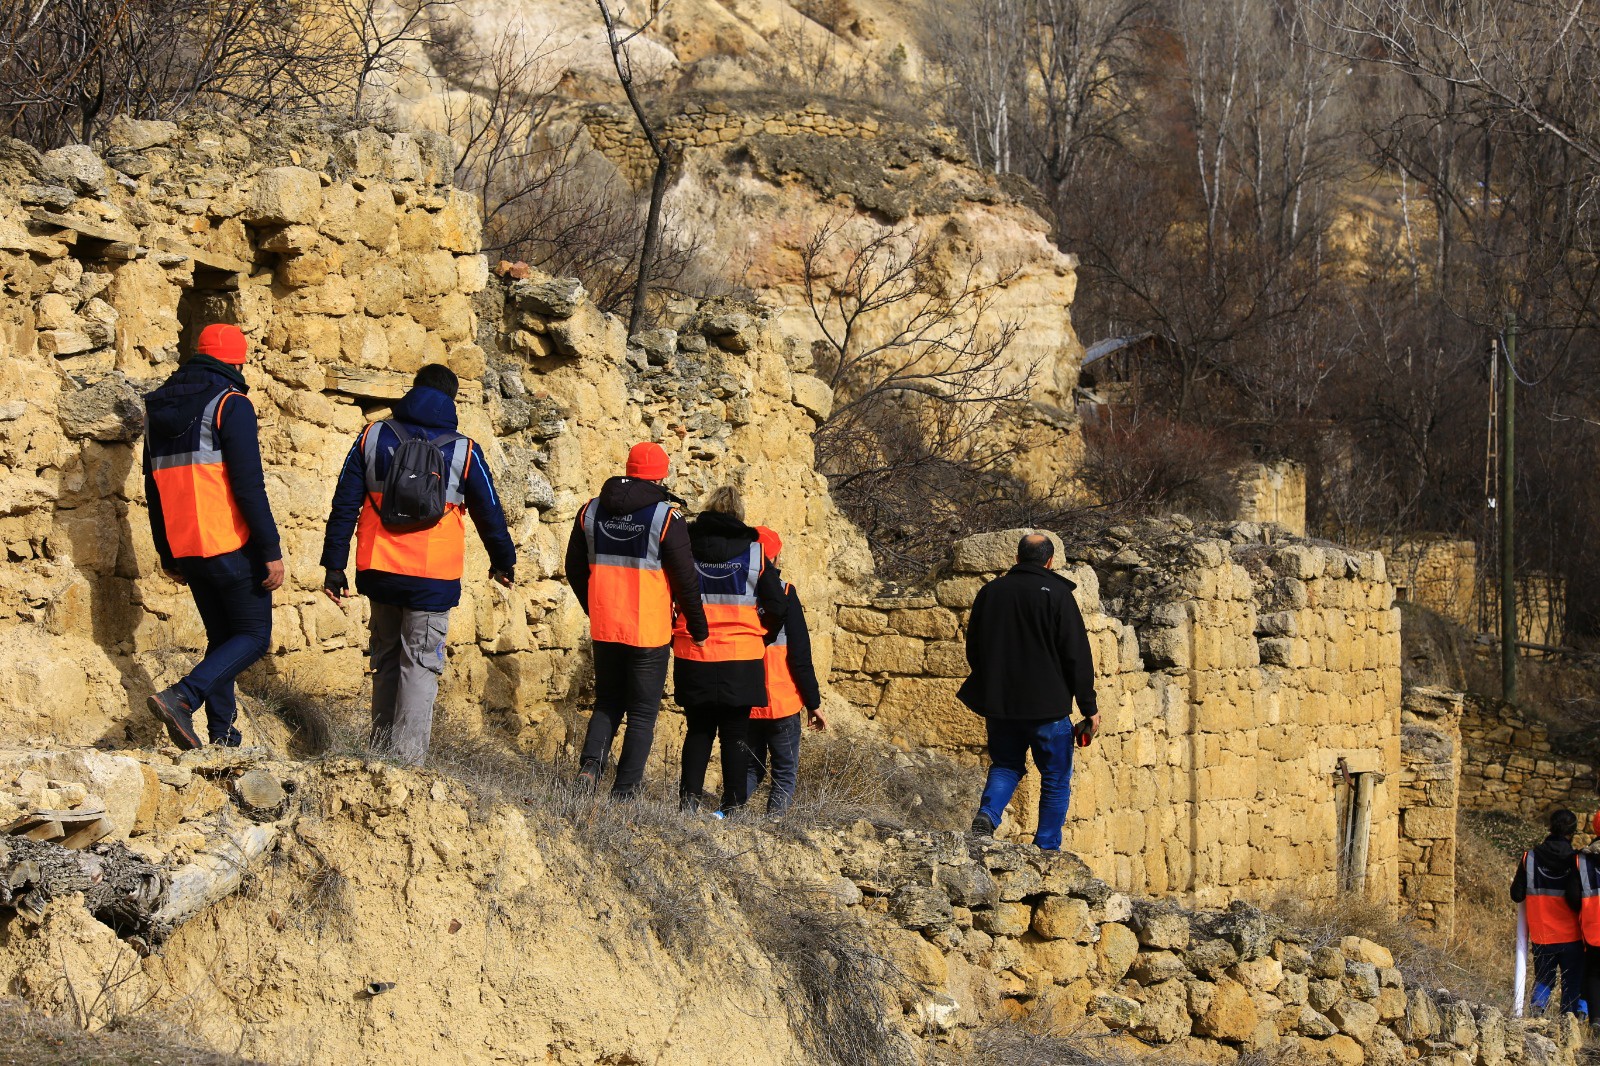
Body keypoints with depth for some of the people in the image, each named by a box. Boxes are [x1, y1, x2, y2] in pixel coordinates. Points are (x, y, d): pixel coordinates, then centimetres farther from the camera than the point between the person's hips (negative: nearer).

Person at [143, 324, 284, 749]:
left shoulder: (157, 408, 13)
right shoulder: (231, 405, -10)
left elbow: (154, 490, 17)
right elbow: (248, 484, -16)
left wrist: (168, 556, 23)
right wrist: (272, 551, -14)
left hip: (187, 549, 7)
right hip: (233, 547, -7)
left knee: (221, 638, 16)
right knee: (254, 635, 0)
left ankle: (223, 738, 8)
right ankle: (182, 698, -20)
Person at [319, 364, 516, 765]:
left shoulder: (373, 437, 4)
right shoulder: (463, 450, -2)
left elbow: (344, 505, 3)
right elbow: (489, 514, 9)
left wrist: (334, 565, 8)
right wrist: (503, 562, 25)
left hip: (379, 569, 3)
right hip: (433, 577, -3)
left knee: (386, 659, 16)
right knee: (421, 664, 0)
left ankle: (381, 748, 20)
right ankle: (407, 756, -8)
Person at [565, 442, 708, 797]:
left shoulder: (590, 511, 4)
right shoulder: (667, 517, -10)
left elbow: (575, 570, 13)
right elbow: (686, 580, -7)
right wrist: (698, 628, 6)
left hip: (604, 630, 4)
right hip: (649, 632, -4)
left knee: (607, 704, 18)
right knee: (643, 713, 5)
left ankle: (591, 762, -5)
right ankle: (625, 790, 1)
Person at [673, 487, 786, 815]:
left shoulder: (685, 547, 2)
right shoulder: (753, 552, 0)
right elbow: (777, 606, 1)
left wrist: (671, 637, 16)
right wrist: (762, 640, 17)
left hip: (692, 655, 1)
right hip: (741, 658, -1)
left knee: (699, 729, 13)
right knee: (735, 733, 6)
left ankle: (690, 796, 3)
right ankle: (733, 804, 4)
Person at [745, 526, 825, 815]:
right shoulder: (783, 593, -8)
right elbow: (800, 654, -9)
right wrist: (813, 703, -2)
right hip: (781, 703, -4)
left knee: (751, 768, 15)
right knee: (785, 772, 5)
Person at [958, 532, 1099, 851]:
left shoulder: (989, 592, 5)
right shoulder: (1056, 594, -8)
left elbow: (973, 650, 14)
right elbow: (1077, 656, -9)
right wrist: (1089, 707, -3)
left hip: (999, 705, 4)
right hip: (1048, 706, -4)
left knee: (1006, 765, 19)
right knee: (1056, 779, 9)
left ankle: (987, 813, -7)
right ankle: (1046, 848, 6)